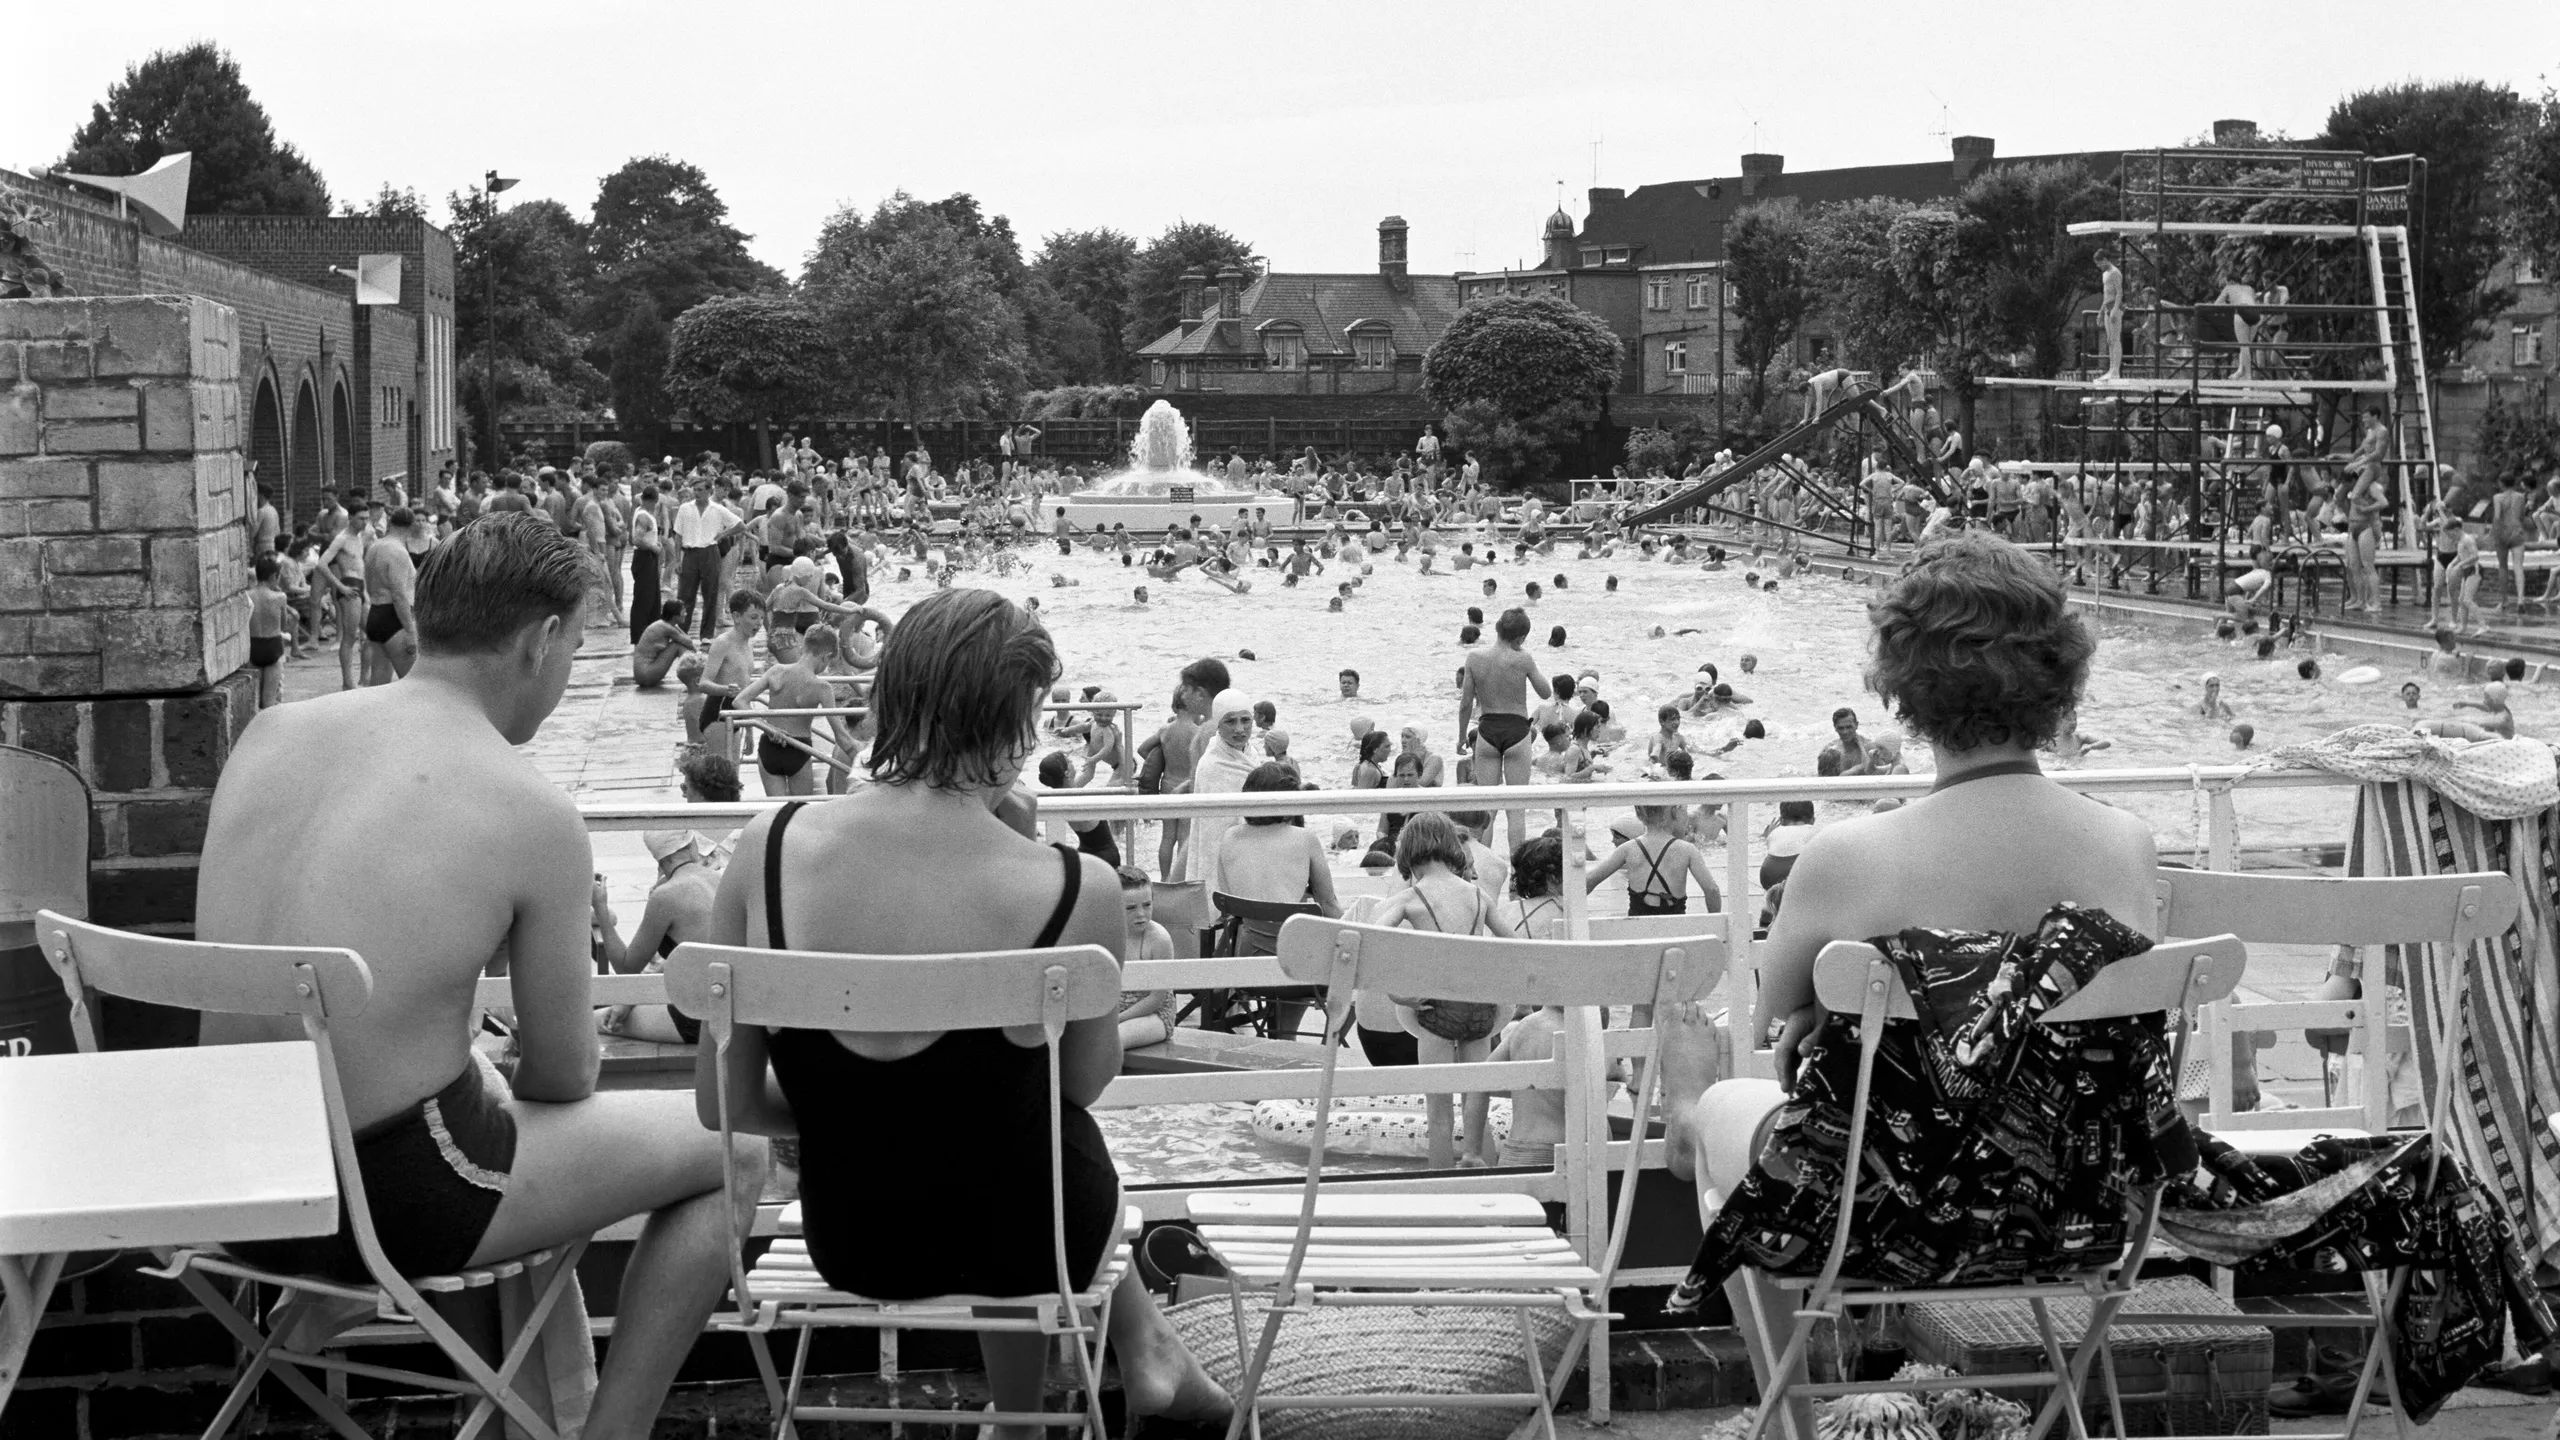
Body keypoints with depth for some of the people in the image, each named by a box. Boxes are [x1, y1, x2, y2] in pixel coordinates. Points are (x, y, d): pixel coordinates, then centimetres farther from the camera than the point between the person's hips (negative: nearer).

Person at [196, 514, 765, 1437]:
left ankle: (326, 1296, 31)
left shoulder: (269, 733, 2)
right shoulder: (535, 814, -15)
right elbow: (565, 1076, -5)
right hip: (385, 1200, -7)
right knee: (732, 1153, 9)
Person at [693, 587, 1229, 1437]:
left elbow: (725, 1103, -7)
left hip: (851, 1245, 3)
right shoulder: (1078, 892, -24)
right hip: (1020, 1242, -2)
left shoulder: (768, 853, -17)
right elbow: (1087, 1080, -4)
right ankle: (1142, 1348, 49)